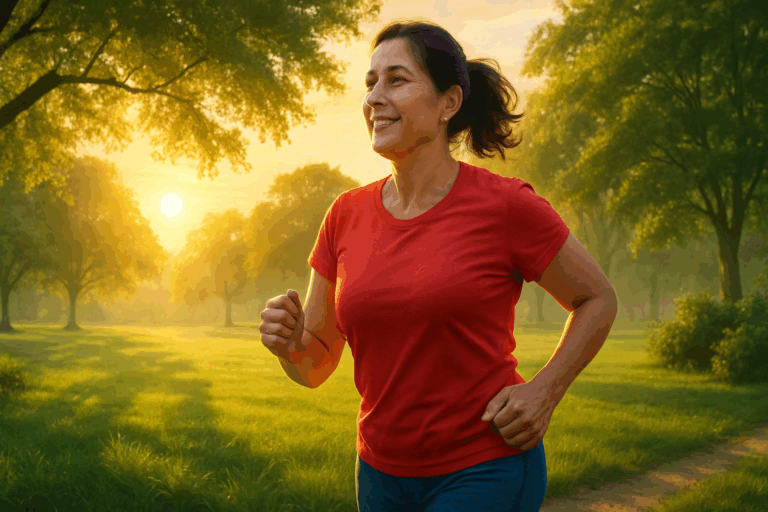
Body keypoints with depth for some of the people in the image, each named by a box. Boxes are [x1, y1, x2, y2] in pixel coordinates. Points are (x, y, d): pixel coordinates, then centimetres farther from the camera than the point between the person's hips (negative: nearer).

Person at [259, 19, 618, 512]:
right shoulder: (346, 216, 0)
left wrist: (543, 392, -11)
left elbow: (598, 299, 2)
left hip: (487, 471, -5)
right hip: (383, 472, 5)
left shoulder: (505, 204, -12)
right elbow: (315, 366, 6)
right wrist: (288, 341, -16)